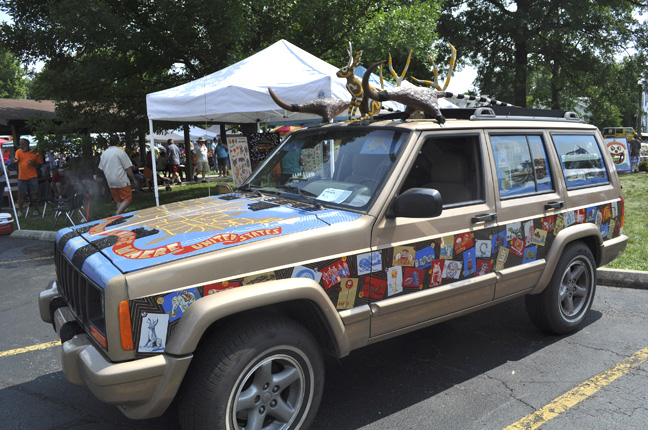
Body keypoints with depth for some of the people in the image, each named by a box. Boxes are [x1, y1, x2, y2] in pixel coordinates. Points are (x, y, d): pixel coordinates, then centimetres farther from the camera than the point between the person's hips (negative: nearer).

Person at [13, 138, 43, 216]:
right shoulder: (19, 152, 9)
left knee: (34, 194, -2)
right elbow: (16, 159, -8)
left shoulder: (34, 153, 5)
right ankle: (19, 211, 10)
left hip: (32, 177, -2)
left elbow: (40, 165, 7)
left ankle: (36, 210, 11)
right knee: (21, 195, 2)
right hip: (21, 178, 2)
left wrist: (33, 164, -11)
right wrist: (15, 160, -32)